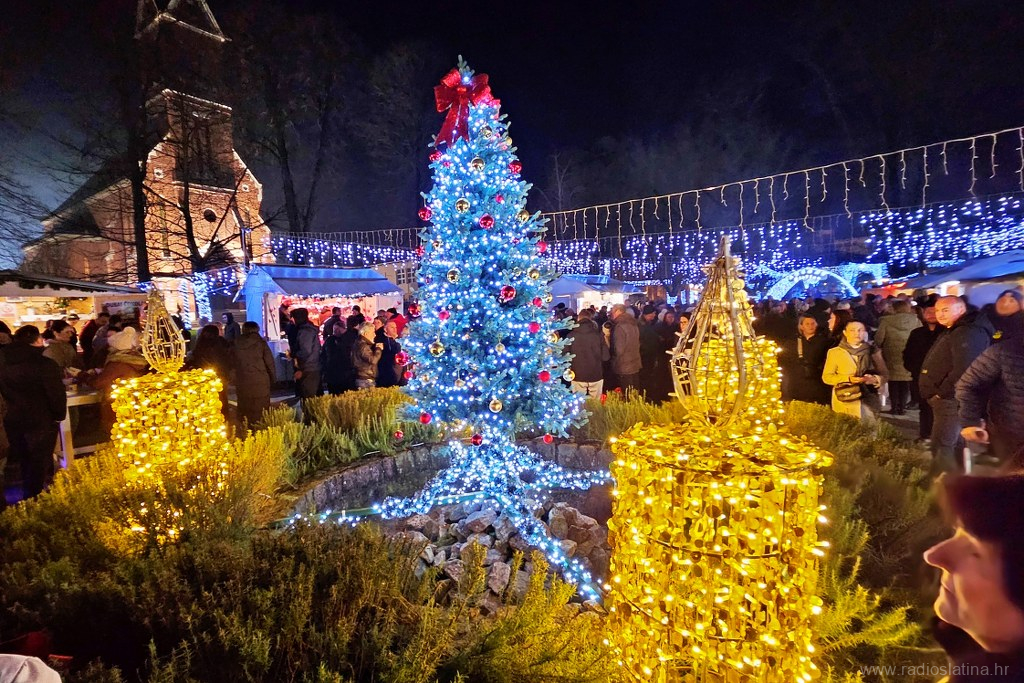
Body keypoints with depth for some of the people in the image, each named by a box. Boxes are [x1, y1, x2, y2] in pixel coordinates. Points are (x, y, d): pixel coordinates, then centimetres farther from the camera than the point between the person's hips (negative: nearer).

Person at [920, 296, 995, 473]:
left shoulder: (968, 333, -18)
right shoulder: (951, 332, 17)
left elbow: (963, 370, -28)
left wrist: (941, 393, -19)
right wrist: (938, 393, 16)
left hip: (951, 399, -11)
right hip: (947, 399, 11)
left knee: (941, 448, -10)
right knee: (953, 444, 19)